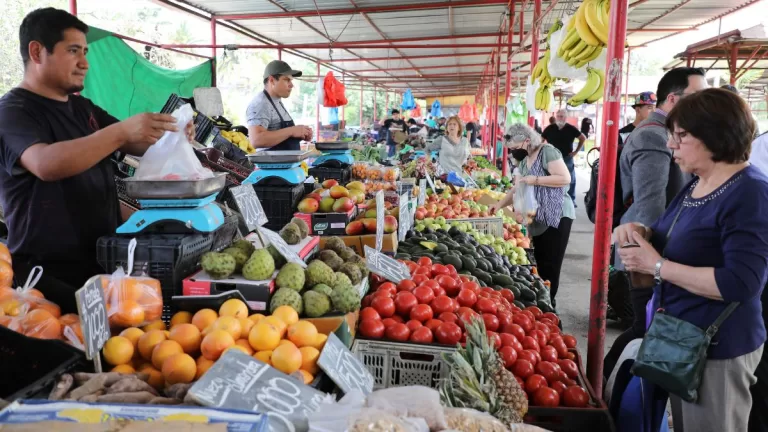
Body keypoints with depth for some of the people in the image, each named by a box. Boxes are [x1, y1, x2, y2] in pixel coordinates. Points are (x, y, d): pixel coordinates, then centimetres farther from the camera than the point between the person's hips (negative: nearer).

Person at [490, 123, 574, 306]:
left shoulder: (548, 152, -13)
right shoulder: (524, 160, 13)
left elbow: (565, 178, -21)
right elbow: (517, 188, 16)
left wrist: (535, 179, -23)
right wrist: (499, 204, 4)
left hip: (557, 217, -8)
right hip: (537, 219, 8)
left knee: (549, 264, -4)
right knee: (539, 262, 9)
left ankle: (548, 302, 5)